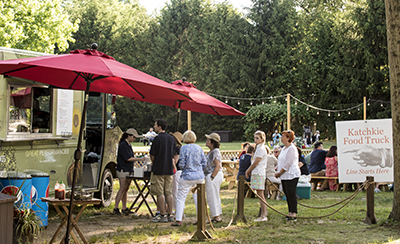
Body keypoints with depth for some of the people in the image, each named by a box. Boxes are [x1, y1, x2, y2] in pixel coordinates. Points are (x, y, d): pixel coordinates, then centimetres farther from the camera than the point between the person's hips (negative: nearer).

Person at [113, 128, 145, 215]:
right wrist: (139, 159, -15)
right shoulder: (123, 145, -12)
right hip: (122, 170, -9)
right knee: (122, 189, -11)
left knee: (126, 189, 9)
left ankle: (124, 208, 12)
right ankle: (116, 208, -8)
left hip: (129, 170, 9)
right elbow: (128, 158, -17)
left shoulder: (129, 145, 16)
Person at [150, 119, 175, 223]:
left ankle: (163, 215, 1)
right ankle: (170, 215, 11)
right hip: (169, 169, 7)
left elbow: (152, 156, -9)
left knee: (160, 193, -1)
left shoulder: (158, 139, -13)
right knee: (168, 193, 10)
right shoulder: (171, 139, 8)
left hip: (158, 170, -6)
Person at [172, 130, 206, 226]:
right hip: (199, 177, 4)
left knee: (181, 198, 4)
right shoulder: (199, 148, 3)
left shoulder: (184, 148, -10)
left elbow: (181, 164, -12)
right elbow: (204, 163, 7)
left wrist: (178, 165, 10)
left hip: (187, 176, -4)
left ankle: (178, 220, 2)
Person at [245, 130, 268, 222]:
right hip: (256, 173, 10)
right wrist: (249, 170, 14)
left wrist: (247, 171, -4)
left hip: (259, 173, -10)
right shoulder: (258, 148, 17)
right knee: (260, 195, 11)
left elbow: (255, 163, -14)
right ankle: (264, 213, 16)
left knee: (260, 194, -8)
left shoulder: (261, 149, -14)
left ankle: (263, 216, -7)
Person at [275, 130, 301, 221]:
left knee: (291, 195, -8)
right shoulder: (284, 148, 16)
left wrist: (280, 173, -13)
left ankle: (293, 214, -6)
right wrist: (278, 172, 8)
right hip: (284, 176, 10)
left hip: (291, 175, -10)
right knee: (287, 195, 11)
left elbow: (288, 163, -19)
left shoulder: (292, 148, -14)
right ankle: (290, 213, 17)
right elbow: (280, 162, 21)